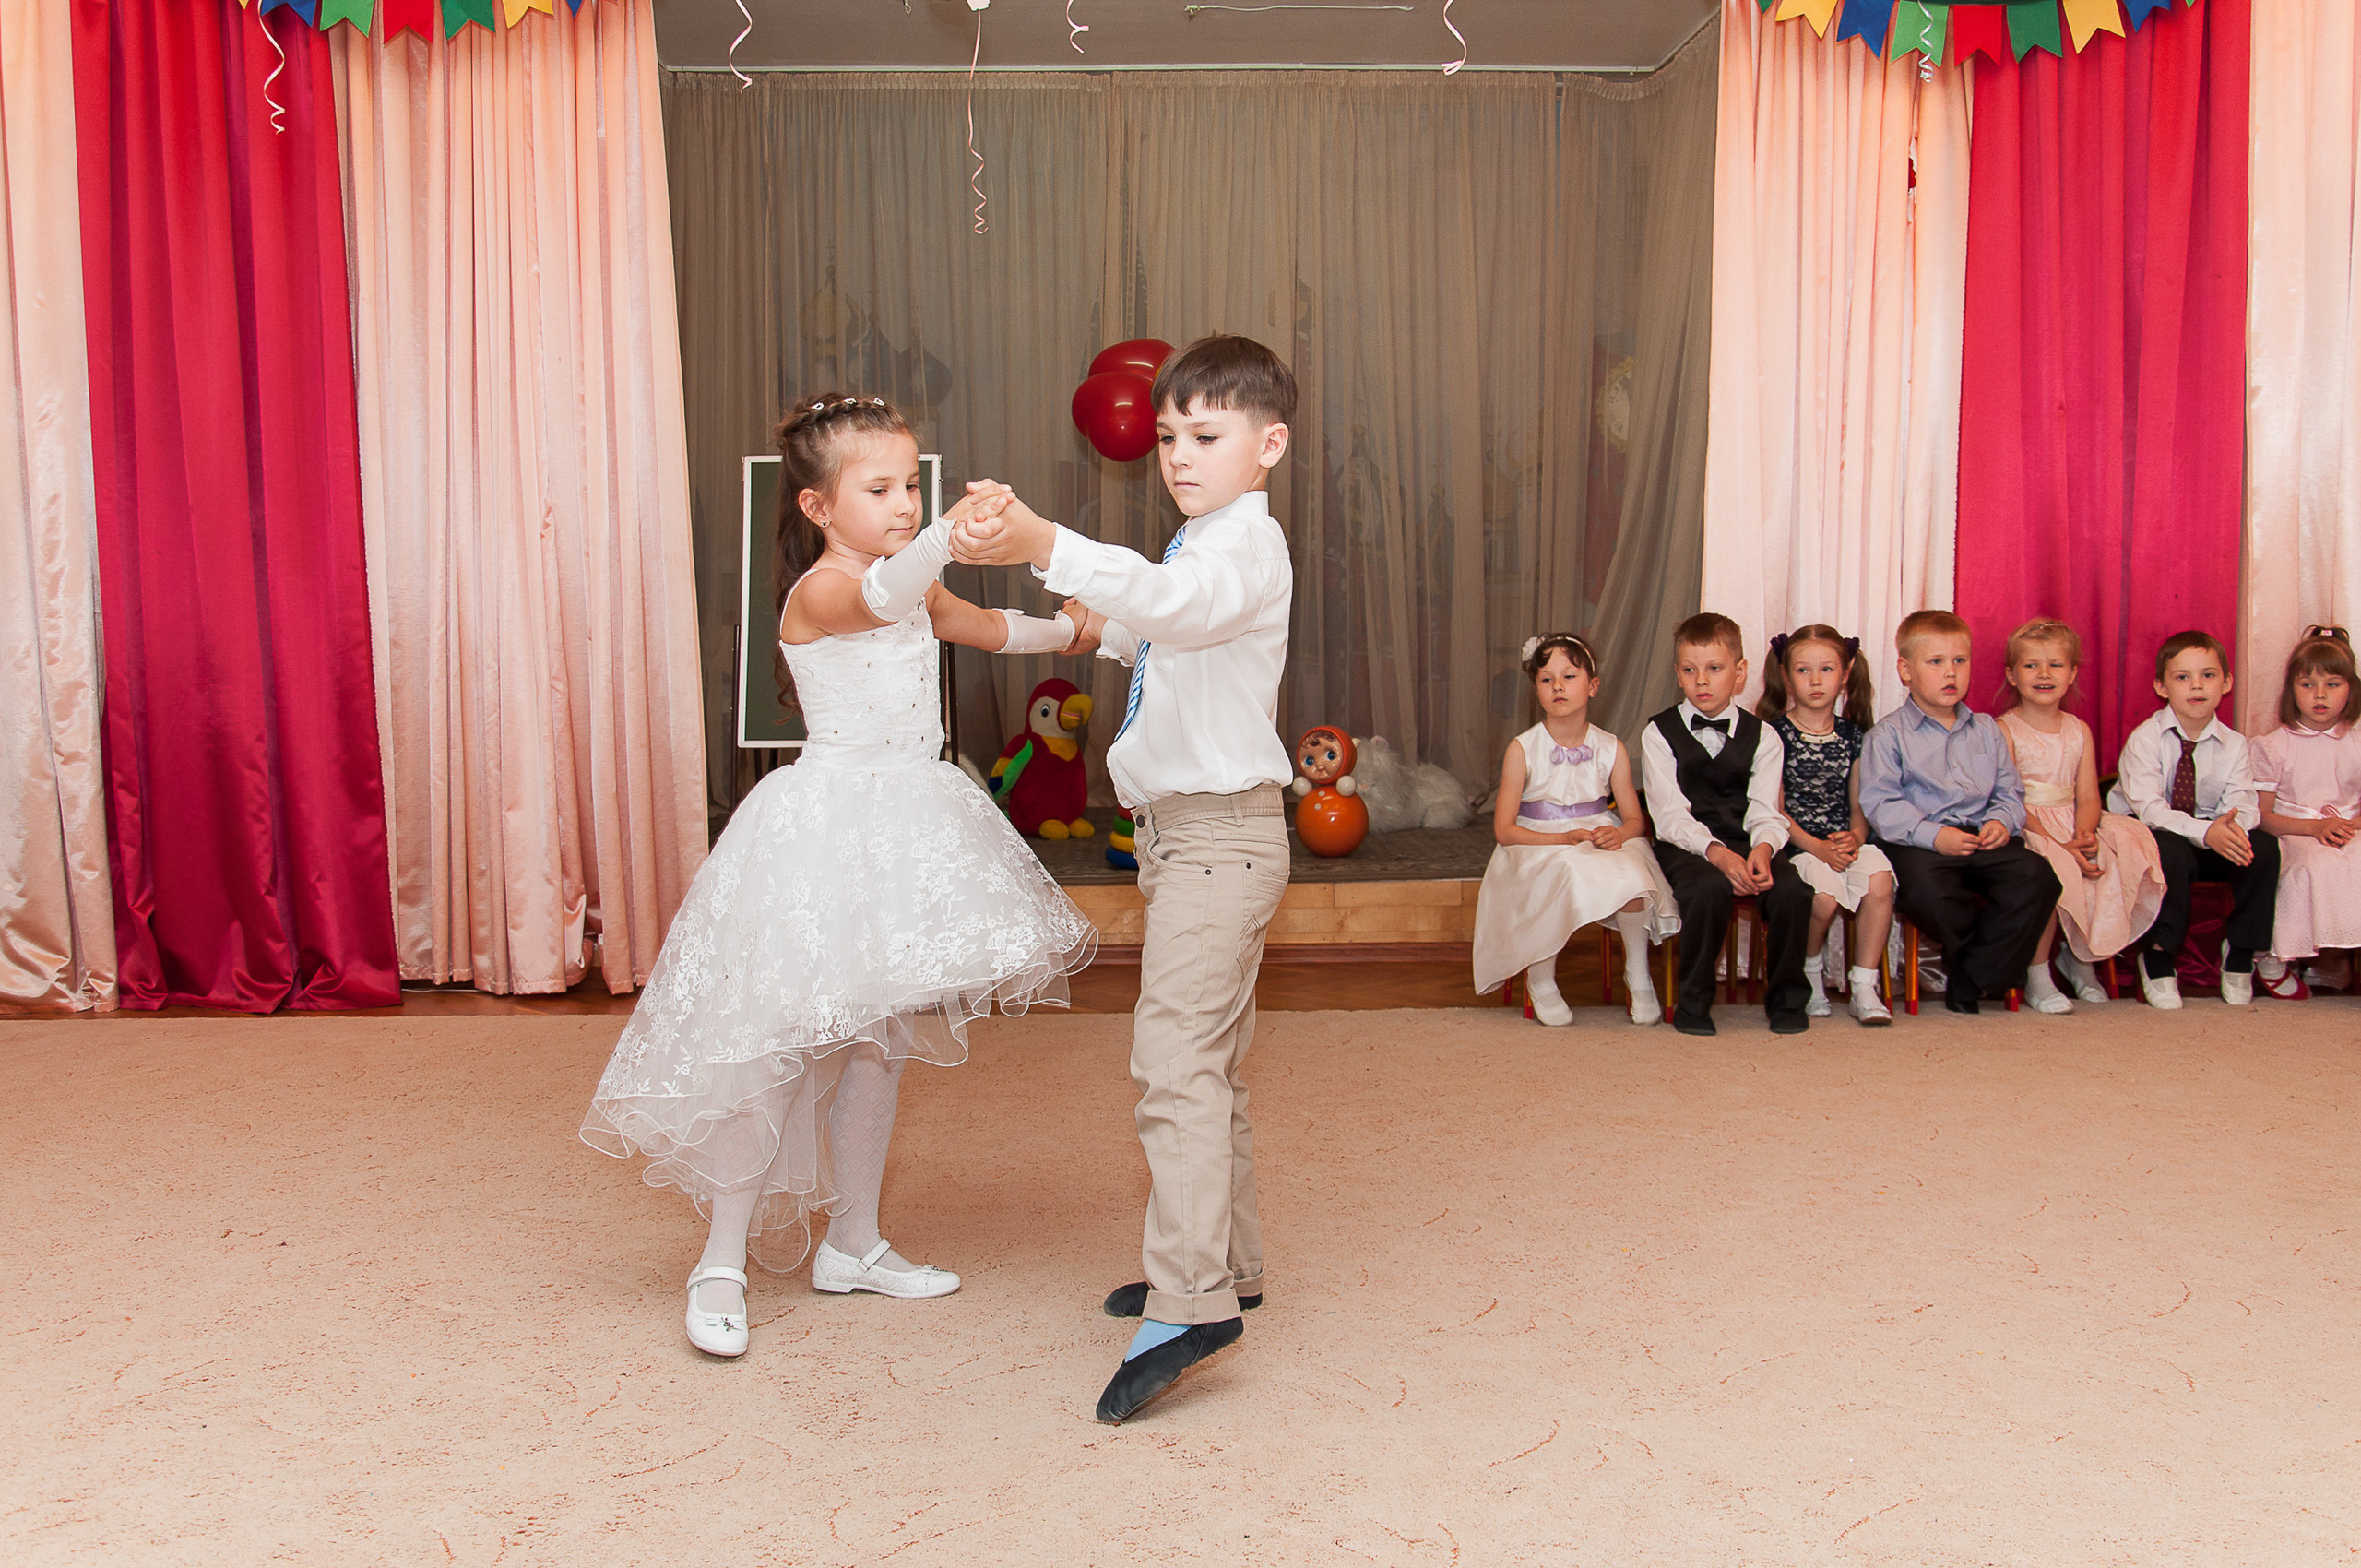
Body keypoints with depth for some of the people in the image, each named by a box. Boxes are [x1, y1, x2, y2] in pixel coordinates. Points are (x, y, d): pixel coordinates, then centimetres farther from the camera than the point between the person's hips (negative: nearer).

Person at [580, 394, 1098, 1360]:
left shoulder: (916, 587, 12)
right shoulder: (818, 589, -14)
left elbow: (986, 627, 33)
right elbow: (884, 598, -38)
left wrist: (1064, 633, 42)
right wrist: (949, 536, -55)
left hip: (902, 824, 9)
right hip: (827, 826, -9)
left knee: (877, 1038, 14)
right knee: (779, 1044, -7)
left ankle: (852, 1244, 27)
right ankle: (722, 1264, 5)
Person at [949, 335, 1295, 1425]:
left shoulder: (1247, 544, -14)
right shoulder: (1197, 544, 18)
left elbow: (1176, 602, -37)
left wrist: (1046, 547, -50)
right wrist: (1107, 631, 16)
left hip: (1220, 833, -11)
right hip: (1182, 832, 11)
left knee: (1177, 1057, -20)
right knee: (1208, 1062, 18)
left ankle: (1190, 1302, -24)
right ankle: (1227, 1263, 30)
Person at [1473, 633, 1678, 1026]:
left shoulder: (1611, 750, 2)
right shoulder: (1523, 750, -6)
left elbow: (1635, 819, 5)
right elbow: (1503, 830, -7)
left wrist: (1618, 835, -20)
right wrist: (1564, 839, -21)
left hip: (1600, 838, 2)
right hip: (1538, 847, -2)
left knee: (1629, 874, -31)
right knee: (1566, 876, -35)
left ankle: (1638, 975, -6)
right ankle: (1540, 980, -11)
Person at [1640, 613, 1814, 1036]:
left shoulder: (1761, 736, 11)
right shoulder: (1659, 734, 3)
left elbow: (1765, 810, 1)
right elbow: (1671, 814, -7)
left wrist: (1762, 849, -22)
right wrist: (1717, 853, -23)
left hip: (1745, 842, 2)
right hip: (1686, 845, -2)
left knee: (1791, 890, -27)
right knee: (1710, 889, -35)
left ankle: (1785, 998, -3)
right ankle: (1693, 1001, -14)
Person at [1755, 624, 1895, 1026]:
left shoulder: (1853, 735, 14)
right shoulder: (1776, 733, 1)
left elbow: (1859, 804, 14)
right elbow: (1776, 809, -3)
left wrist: (1854, 838, -8)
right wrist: (1816, 847, -15)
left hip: (1844, 841, 3)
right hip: (1796, 842, -3)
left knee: (1879, 880, -29)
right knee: (1825, 895, -32)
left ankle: (1863, 986, -15)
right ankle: (1811, 972, 1)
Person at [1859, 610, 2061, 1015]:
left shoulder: (1986, 731, 22)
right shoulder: (1887, 735, 5)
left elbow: (2009, 791, 19)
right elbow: (1881, 804, -6)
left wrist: (2002, 821, -5)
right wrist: (1933, 835, -20)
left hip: (1981, 838, 5)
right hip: (1917, 843, -4)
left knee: (2037, 875, -24)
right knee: (1927, 889, -37)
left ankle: (1969, 979, -14)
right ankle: (1992, 959, -6)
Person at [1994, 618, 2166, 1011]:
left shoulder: (2079, 731, 12)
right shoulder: (2004, 730, -4)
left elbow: (2088, 797, 4)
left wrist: (2083, 836, -18)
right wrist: (2060, 845, -23)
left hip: (2072, 826, 6)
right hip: (2024, 829, -6)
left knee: (2126, 853, -18)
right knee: (2052, 871, -34)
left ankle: (2081, 957, 3)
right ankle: (2036, 975, -14)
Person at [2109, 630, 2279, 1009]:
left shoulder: (2233, 744, -1)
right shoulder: (2144, 739, -13)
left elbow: (2242, 804, -12)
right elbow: (2148, 807, -24)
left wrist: (2234, 823, -38)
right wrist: (2204, 831, -38)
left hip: (2213, 841, 4)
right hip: (2148, 836, -4)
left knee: (2264, 847, -22)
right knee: (2171, 850, -37)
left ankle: (2240, 955, -4)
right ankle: (2158, 960, -18)